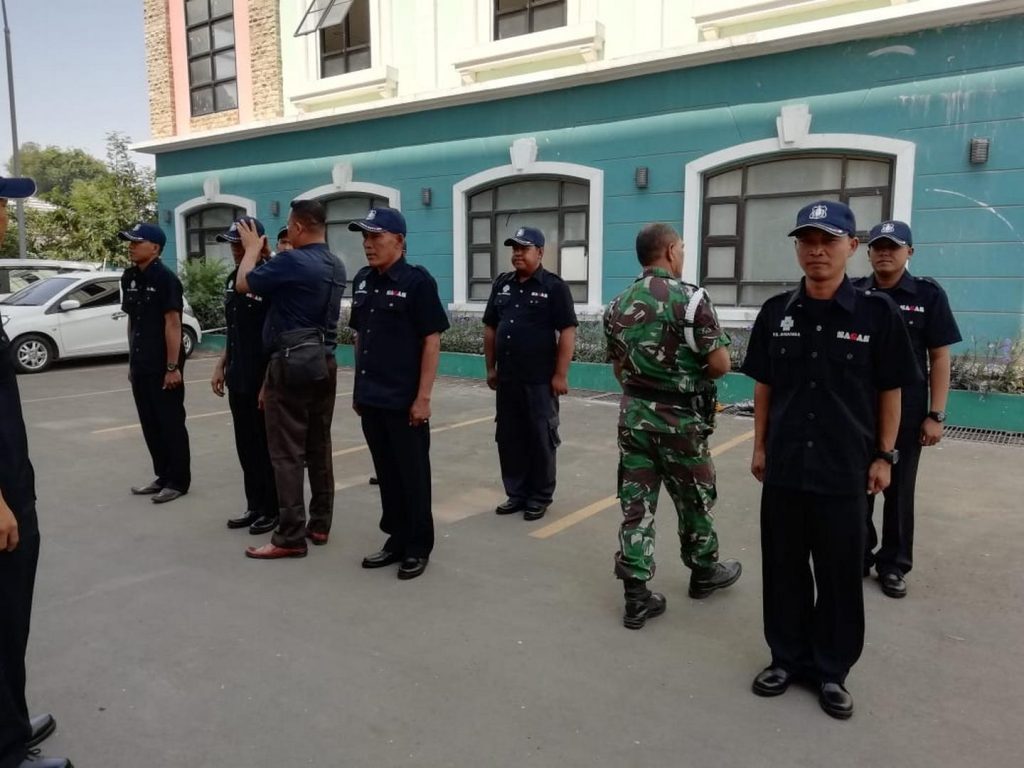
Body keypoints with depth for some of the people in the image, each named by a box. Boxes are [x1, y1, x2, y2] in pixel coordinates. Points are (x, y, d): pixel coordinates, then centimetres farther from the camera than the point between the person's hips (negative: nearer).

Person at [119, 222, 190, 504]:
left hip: (163, 366, -8)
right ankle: (163, 477, 25)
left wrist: (172, 367, -19)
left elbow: (172, 323, -16)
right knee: (151, 425, 14)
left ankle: (178, 481, 10)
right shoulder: (129, 278, 11)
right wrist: (132, 360, 14)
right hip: (141, 366, 8)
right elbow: (132, 320, 16)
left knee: (171, 423, 1)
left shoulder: (165, 278, -12)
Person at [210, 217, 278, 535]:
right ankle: (254, 506, 26)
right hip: (238, 379, 8)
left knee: (267, 448, 3)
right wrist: (221, 366, 15)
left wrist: (269, 382, -19)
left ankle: (273, 510, 15)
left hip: (263, 380, -8)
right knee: (246, 446, 14)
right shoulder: (232, 280, 12)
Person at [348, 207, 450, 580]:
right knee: (386, 473, 15)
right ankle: (396, 539, 29)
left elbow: (432, 341, -12)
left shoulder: (417, 281, -10)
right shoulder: (362, 280, 9)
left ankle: (418, 547, 19)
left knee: (412, 475, 5)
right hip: (371, 398, 6)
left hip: (405, 400, -6)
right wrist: (358, 388, 14)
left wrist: (423, 397, -16)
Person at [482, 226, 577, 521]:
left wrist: (560, 375, -14)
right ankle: (516, 494, 24)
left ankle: (540, 498, 16)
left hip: (540, 380, -5)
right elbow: (490, 328, 15)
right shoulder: (502, 284, 11)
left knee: (540, 439, 4)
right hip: (507, 379, 6)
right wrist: (490, 368, 11)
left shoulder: (554, 286, -6)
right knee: (508, 438, 11)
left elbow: (567, 332, -10)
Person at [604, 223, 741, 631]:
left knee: (636, 503, 7)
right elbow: (720, 364, -15)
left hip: (633, 413, 5)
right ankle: (704, 572, 36)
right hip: (679, 417, -5)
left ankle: (636, 596, 9)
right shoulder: (691, 297, -14)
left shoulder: (618, 305, 6)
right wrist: (693, 374, 5)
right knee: (695, 499, 15)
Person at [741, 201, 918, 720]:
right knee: (784, 569, 13)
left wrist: (884, 455, -1)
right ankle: (788, 658, 31)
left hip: (845, 470, -2)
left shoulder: (877, 313, -6)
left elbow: (890, 391, 0)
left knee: (840, 575, 10)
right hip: (784, 467, 2)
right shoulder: (776, 312, 1)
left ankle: (832, 670, 29)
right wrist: (760, 447, 7)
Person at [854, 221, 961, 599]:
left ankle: (893, 565, 24)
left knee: (899, 490, 10)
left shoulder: (928, 294, -3)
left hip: (906, 413, -1)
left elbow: (939, 358, -2)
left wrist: (936, 415, -7)